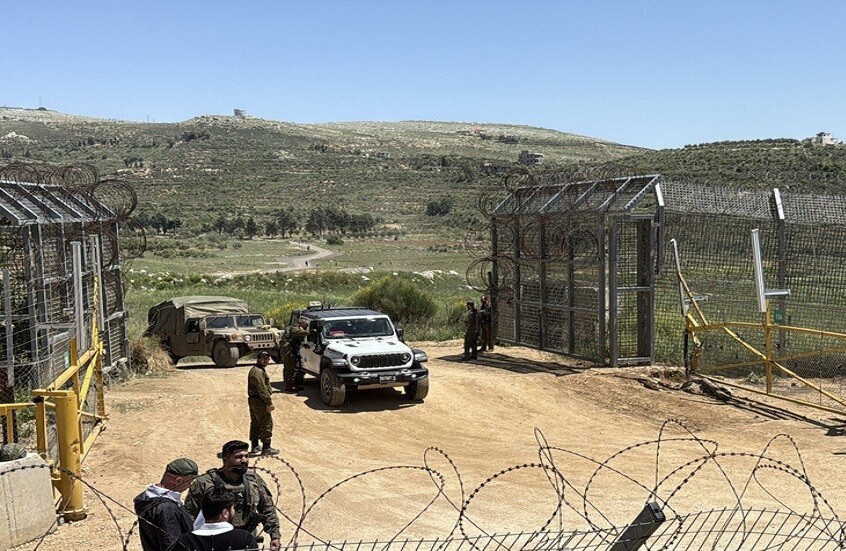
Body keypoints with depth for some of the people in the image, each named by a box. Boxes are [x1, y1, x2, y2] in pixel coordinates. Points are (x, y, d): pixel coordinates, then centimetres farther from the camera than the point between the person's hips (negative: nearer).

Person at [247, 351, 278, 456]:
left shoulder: (255, 370, 15)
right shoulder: (258, 372, -20)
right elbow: (262, 389, -24)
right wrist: (269, 402, -20)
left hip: (253, 400, 11)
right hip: (259, 402, -11)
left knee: (255, 424, 17)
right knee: (266, 424, -3)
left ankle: (255, 446, 25)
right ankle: (266, 448, 2)